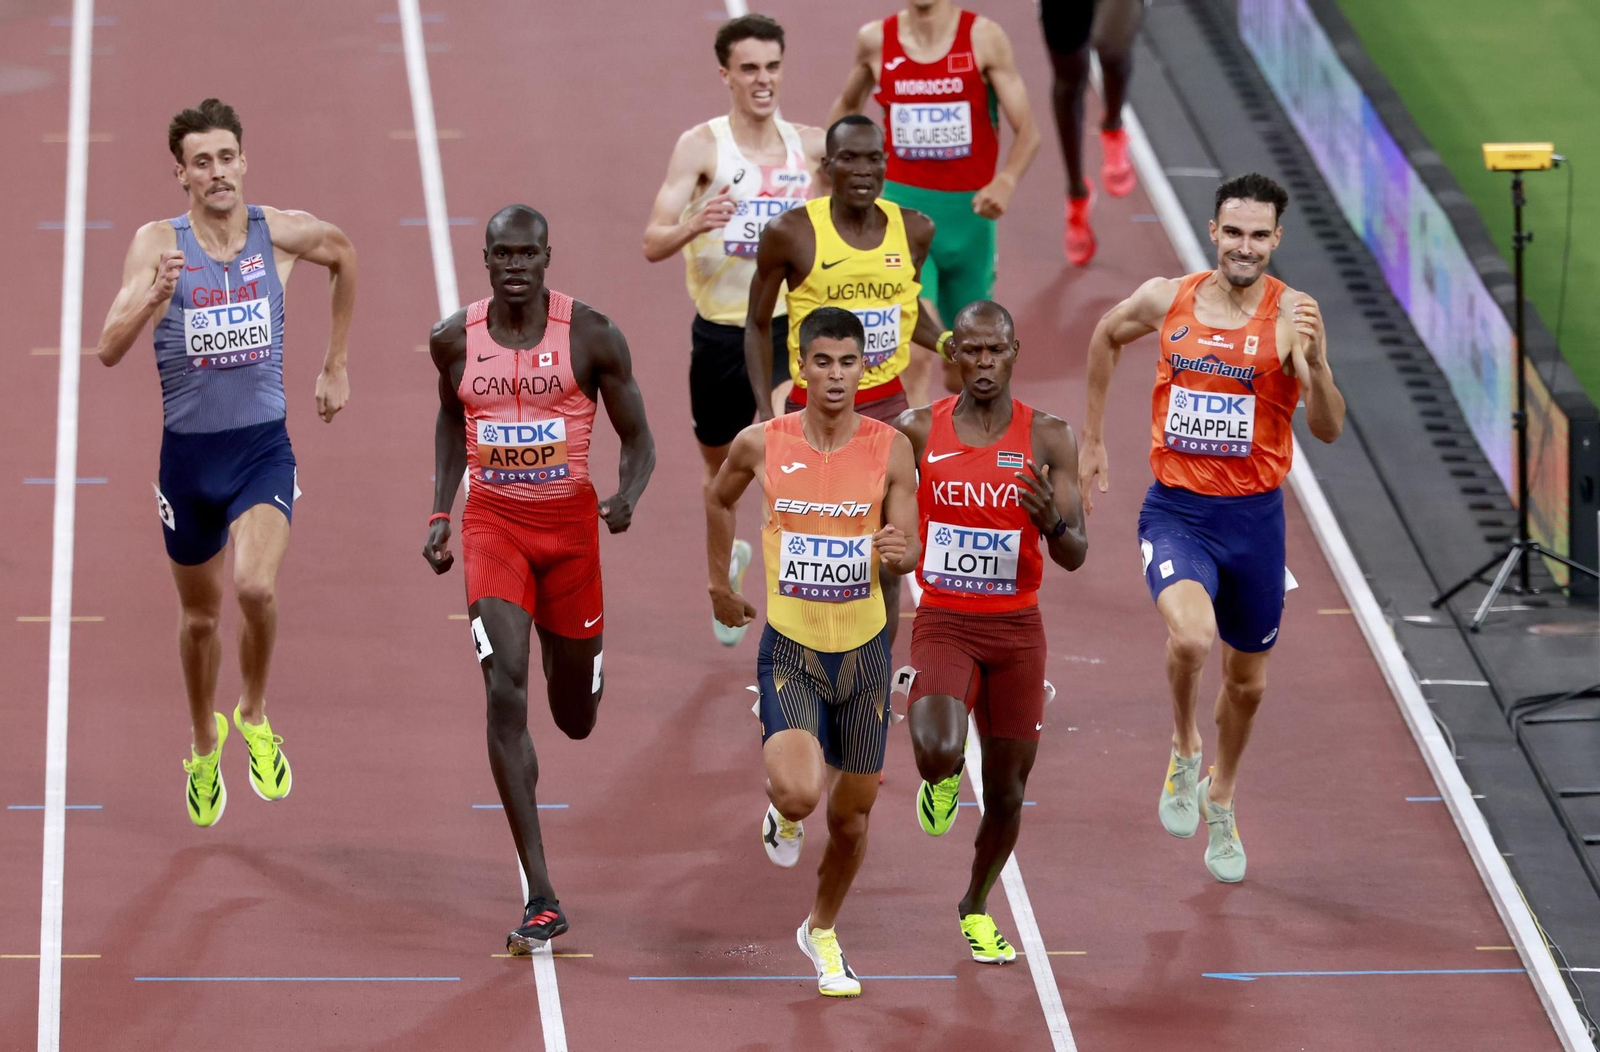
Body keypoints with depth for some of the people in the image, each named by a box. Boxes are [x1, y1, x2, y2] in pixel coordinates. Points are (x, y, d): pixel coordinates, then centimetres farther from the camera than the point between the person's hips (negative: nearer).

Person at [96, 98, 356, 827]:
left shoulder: (283, 233, -5)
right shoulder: (158, 243, -10)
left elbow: (344, 257, 20)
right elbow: (110, 350, -19)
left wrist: (336, 364, 21)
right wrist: (153, 298, -38)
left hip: (264, 446, 0)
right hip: (189, 452, 0)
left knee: (256, 587, -25)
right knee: (199, 616, 15)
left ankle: (255, 716, 3)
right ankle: (204, 744, 42)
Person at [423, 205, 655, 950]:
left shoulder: (591, 335, -10)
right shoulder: (455, 339, -3)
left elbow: (638, 439, -3)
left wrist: (627, 497, -23)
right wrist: (440, 514, 8)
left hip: (569, 522, 0)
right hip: (493, 523, 0)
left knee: (575, 719, 12)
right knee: (505, 691, -19)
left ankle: (580, 671, 57)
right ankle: (541, 901, -20)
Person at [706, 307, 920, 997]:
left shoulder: (890, 449, -7)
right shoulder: (761, 444, -7)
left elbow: (908, 554, -7)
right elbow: (718, 500, 15)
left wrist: (902, 554, -30)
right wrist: (719, 583, 19)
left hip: (864, 652, 2)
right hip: (790, 649, -2)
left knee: (851, 816, 12)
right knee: (799, 794, -24)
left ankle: (822, 932, 38)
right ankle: (781, 809, 15)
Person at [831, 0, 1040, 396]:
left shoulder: (983, 38, -7)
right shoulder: (875, 40, -1)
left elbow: (1027, 131, -9)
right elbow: (847, 106, 20)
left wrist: (1006, 181, -27)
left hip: (968, 214, 1)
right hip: (904, 208, -1)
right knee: (915, 353, -21)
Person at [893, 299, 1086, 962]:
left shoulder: (1048, 438, -5)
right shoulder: (918, 431, -3)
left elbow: (1075, 557, -8)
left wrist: (1053, 523, -29)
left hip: (1016, 630, 1)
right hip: (943, 624, -1)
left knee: (1006, 791, 7)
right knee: (937, 753, -26)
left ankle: (976, 907, 35)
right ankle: (942, 780, 14)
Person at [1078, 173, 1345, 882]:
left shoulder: (1292, 314, -11)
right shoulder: (1168, 300, -5)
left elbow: (1328, 431, -15)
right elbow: (1107, 336, 18)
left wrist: (1313, 361, -33)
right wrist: (1092, 440, 21)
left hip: (1254, 516, 1)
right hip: (1176, 510, -1)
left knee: (1247, 678, 17)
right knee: (1191, 636, -29)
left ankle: (1220, 799, 46)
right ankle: (1184, 753, 2)